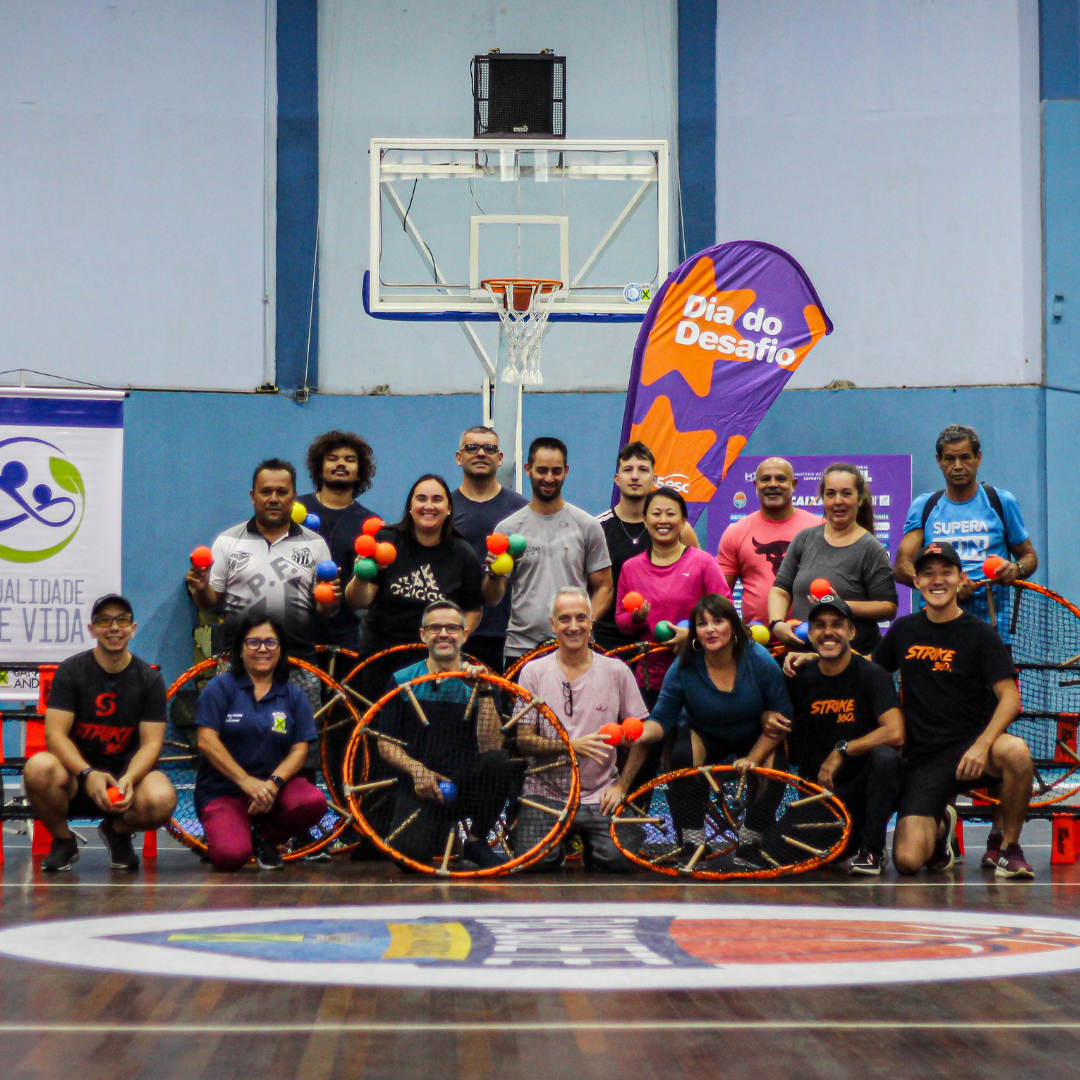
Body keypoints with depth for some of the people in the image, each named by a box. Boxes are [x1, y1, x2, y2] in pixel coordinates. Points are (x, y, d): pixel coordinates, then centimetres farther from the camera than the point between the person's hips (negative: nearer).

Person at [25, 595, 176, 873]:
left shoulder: (149, 678, 1)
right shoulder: (70, 671, -2)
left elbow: (151, 742, -5)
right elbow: (55, 734, -11)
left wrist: (128, 779, -26)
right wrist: (88, 774, -29)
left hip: (128, 774, 1)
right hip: (76, 780, -1)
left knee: (161, 799, -34)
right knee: (39, 768, -35)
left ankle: (118, 830, 5)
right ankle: (63, 841, -3)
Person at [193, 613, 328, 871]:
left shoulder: (293, 695, 9)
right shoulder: (220, 688, 0)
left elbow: (299, 749, 1)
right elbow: (206, 741, -10)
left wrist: (273, 783, -19)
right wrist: (245, 781, -20)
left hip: (274, 787, 3)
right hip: (222, 790, -3)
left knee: (314, 801, -29)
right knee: (231, 856, -29)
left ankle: (264, 838, 3)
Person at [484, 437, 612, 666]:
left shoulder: (587, 526, 8)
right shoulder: (508, 528, 6)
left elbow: (603, 588, 9)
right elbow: (492, 599, 6)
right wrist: (494, 574, -17)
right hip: (520, 649, 0)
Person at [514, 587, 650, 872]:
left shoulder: (616, 671, 4)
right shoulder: (533, 672, 1)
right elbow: (523, 740, -4)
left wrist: (621, 786, -3)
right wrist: (573, 745, -19)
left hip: (599, 795, 1)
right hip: (544, 793, -1)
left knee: (617, 860, -21)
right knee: (538, 861, -23)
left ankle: (586, 840, 14)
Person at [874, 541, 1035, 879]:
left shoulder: (980, 633, -1)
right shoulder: (904, 630, 11)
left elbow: (1009, 697, -9)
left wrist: (982, 745, -25)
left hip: (971, 746, -2)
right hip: (922, 758, 2)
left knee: (1015, 751, -39)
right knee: (908, 860, -19)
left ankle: (1004, 844, -11)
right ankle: (940, 825, 21)